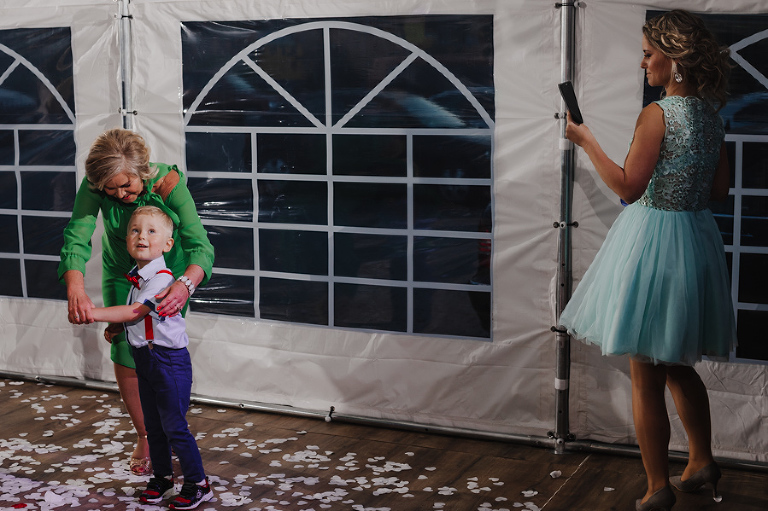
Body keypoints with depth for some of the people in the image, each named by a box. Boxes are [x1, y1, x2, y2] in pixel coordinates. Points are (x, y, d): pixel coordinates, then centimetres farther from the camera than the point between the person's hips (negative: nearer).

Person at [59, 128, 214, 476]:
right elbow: (76, 238, -34)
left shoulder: (169, 183, -33)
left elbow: (199, 245, -39)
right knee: (126, 359, -1)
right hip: (122, 274, 2)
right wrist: (75, 289, -53)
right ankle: (144, 437, 24)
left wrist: (186, 284, -60)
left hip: (170, 272, -2)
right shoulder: (94, 185, -27)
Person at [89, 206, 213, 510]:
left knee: (174, 426, -3)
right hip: (145, 358, 9)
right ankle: (162, 477, 32)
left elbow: (136, 312, -27)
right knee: (152, 425, 17)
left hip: (169, 359, -9)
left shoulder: (161, 278, -21)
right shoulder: (137, 277, 9)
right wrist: (116, 327, 5)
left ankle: (198, 484, 10)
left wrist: (93, 312, -25)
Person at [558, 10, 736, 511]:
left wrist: (587, 141, -10)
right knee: (679, 366, 23)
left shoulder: (658, 114, -17)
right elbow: (720, 188, 12)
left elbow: (629, 187, -18)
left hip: (653, 239, -8)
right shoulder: (711, 115, 6)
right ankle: (702, 464, 34)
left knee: (646, 377, 3)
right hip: (697, 236, 8)